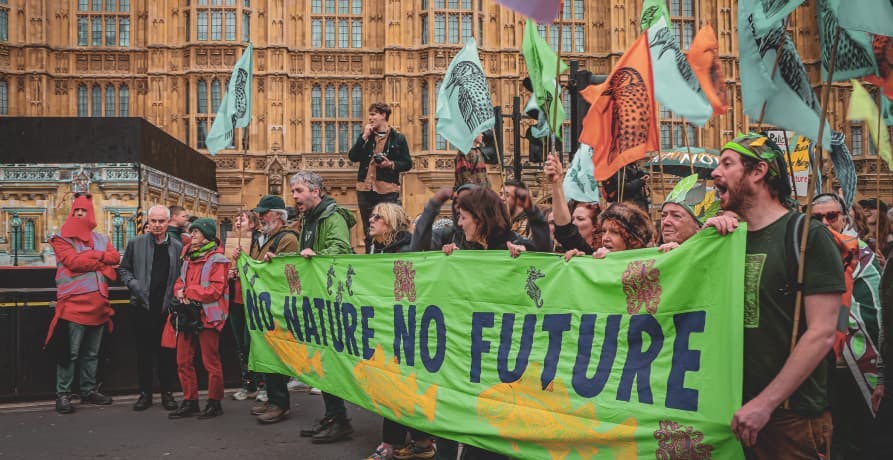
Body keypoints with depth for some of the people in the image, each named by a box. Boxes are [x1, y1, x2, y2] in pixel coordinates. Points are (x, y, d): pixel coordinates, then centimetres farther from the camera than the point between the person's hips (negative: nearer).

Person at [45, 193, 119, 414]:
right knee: (69, 352, -4)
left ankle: (89, 391, 23)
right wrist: (100, 261, -6)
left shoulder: (100, 238, 16)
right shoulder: (62, 238, 1)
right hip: (74, 302, -5)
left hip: (98, 302, 5)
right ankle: (63, 394, 4)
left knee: (92, 352, 13)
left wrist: (92, 255, -11)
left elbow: (115, 257, 2)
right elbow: (74, 261, -14)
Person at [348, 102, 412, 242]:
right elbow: (352, 157, 1)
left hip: (388, 191, -4)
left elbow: (407, 164, 3)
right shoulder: (366, 136, 13)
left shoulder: (398, 138, 2)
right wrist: (364, 136, -6)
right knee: (368, 232, 11)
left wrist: (391, 164, -14)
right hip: (365, 190, 4)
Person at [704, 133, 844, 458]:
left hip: (791, 416, -5)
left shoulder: (808, 235, -9)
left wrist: (765, 403, -19)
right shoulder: (728, 236, 9)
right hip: (734, 410, 6)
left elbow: (822, 333, -15)